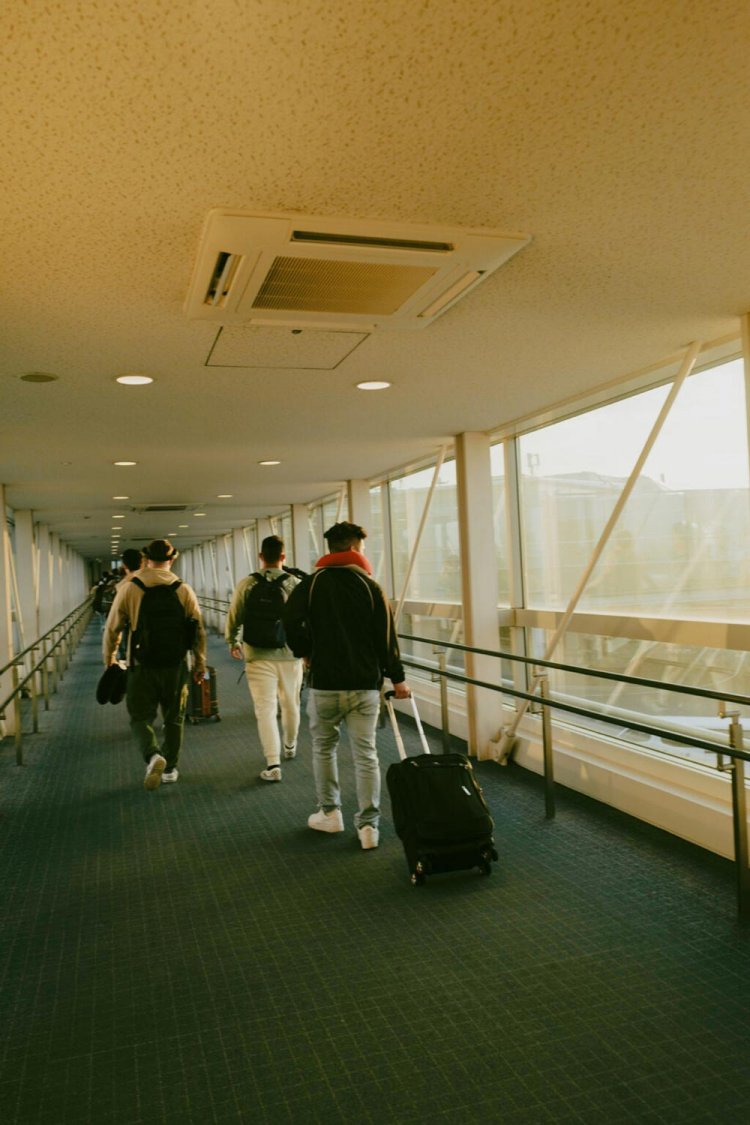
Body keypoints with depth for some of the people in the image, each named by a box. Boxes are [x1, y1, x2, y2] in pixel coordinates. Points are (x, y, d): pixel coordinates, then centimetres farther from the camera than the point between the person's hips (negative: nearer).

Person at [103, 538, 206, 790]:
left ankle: (152, 756, -15)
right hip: (175, 666, 2)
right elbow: (198, 631, 1)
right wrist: (200, 664, 12)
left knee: (141, 717, 9)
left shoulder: (129, 588, -5)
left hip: (142, 667, -2)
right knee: (174, 718, 16)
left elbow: (112, 629, 0)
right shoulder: (184, 590, -1)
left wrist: (109, 659, 15)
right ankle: (170, 768, 24)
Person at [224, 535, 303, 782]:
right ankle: (290, 746, 42)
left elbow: (234, 617, -1)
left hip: (259, 656, -1)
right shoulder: (296, 583, -4)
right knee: (291, 704, 20)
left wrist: (233, 642, 17)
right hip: (290, 655, 2)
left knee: (265, 709, 1)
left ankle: (273, 764, -5)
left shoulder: (247, 584, -5)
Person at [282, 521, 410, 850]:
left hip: (324, 683, 0)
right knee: (366, 753, 5)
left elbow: (290, 623, -6)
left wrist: (306, 652, 12)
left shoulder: (311, 584, -1)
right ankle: (368, 824, 6)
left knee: (324, 748, 18)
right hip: (365, 684, 0)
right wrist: (397, 677, 5)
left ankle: (329, 813, 26)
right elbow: (387, 637, -3)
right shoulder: (371, 586, -1)